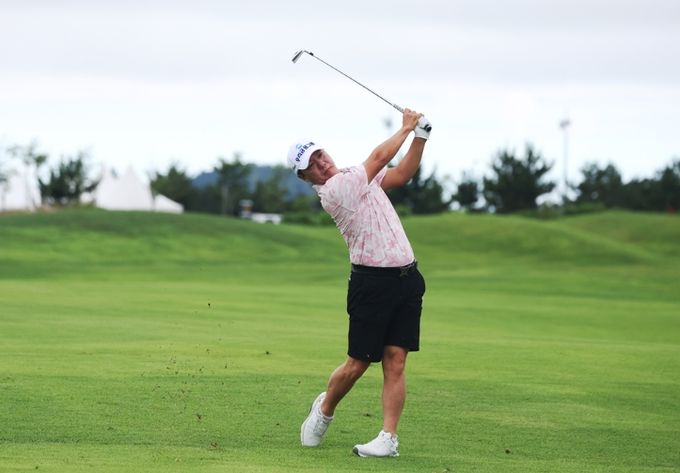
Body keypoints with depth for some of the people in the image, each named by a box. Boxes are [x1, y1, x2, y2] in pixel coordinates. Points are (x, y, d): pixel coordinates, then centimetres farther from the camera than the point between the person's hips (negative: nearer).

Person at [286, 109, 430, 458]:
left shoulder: (359, 177, 15)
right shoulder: (333, 191, -12)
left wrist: (421, 136, 2)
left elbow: (402, 174, 14)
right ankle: (324, 409, 27)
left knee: (395, 361, -2)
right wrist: (406, 127, 1)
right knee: (358, 363, 0)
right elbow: (379, 157, -11)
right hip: (372, 281, -6)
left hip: (407, 278, 6)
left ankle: (388, 437, -3)